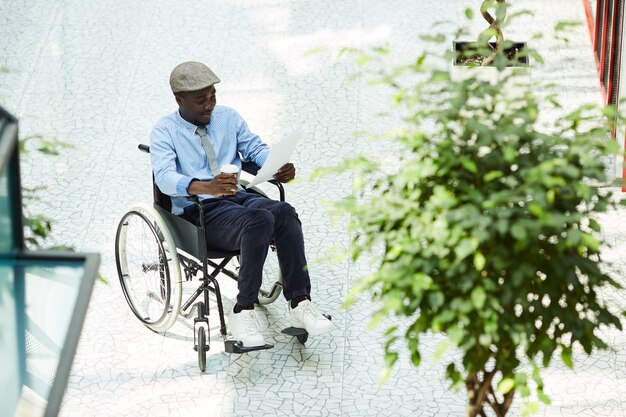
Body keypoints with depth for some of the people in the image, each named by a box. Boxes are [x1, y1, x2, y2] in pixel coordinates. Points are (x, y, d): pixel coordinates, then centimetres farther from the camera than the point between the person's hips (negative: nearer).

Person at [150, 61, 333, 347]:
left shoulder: (228, 117, 17)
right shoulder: (165, 131, 0)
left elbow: (256, 148, 16)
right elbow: (164, 177, -16)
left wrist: (280, 168, -9)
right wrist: (205, 187, -37)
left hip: (239, 197, 5)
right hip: (199, 212, -5)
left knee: (284, 212, -28)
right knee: (259, 221, -35)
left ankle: (299, 303, -29)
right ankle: (243, 312, -30)